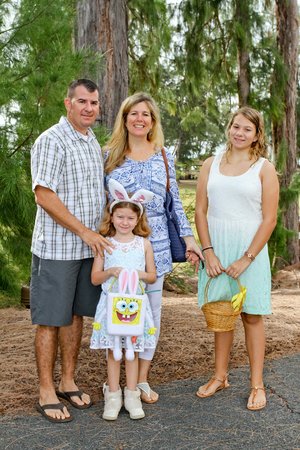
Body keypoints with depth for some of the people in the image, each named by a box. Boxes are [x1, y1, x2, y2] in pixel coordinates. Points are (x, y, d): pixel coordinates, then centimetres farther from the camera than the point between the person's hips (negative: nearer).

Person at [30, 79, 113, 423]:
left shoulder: (93, 143, 14)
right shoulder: (51, 141, -11)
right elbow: (44, 195, -18)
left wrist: (99, 233, 11)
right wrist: (84, 231, -17)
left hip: (89, 246, 8)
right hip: (56, 248, -7)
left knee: (76, 315, 13)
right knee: (50, 320, 1)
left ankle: (68, 382, 26)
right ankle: (46, 393, 11)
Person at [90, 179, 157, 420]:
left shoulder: (144, 244, 3)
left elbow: (152, 276, 7)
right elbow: (95, 278, 1)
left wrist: (140, 274, -14)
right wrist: (110, 272, -17)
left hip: (136, 303, 0)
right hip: (111, 303, 0)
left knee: (132, 350, 7)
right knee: (113, 351, 6)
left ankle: (132, 395, 18)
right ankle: (113, 395, 17)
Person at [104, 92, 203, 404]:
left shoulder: (163, 156, 9)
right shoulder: (109, 155, 2)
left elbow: (175, 201, 11)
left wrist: (188, 238, 7)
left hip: (155, 242, 3)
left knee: (152, 309, 7)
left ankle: (142, 379, 21)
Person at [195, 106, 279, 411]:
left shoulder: (264, 168, -1)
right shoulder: (211, 165, 7)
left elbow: (269, 219, -5)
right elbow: (200, 211, 4)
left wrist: (246, 259, -11)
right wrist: (209, 252, -6)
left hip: (250, 249, -3)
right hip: (215, 248, 3)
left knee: (251, 315, 4)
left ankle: (257, 385, 13)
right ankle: (220, 377, 24)